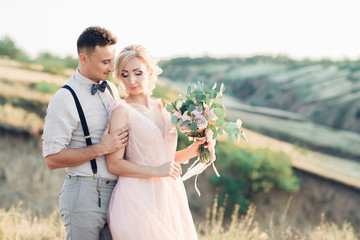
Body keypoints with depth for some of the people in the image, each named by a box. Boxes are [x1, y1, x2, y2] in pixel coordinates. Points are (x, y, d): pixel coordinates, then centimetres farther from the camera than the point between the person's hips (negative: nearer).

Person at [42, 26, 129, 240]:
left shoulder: (112, 90, 12)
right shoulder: (65, 100, -12)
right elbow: (52, 158, -15)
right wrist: (101, 148, -17)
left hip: (115, 191, 7)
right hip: (85, 194, -7)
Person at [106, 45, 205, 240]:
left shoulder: (162, 108, 10)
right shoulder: (123, 111, -9)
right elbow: (114, 164, -12)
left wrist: (191, 150, 5)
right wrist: (156, 171, -18)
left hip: (169, 194, 6)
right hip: (138, 199, -6)